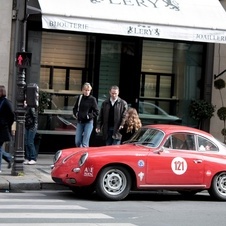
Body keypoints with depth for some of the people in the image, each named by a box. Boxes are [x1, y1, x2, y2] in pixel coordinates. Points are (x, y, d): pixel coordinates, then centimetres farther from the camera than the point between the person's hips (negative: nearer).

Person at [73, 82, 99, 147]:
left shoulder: (92, 99, -6)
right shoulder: (80, 98, 6)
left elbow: (96, 112, -6)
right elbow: (75, 108, 18)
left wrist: (89, 116, -15)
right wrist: (76, 114, 0)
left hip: (88, 123, -4)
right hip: (80, 122, 4)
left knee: (85, 143, -8)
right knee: (77, 142, 5)